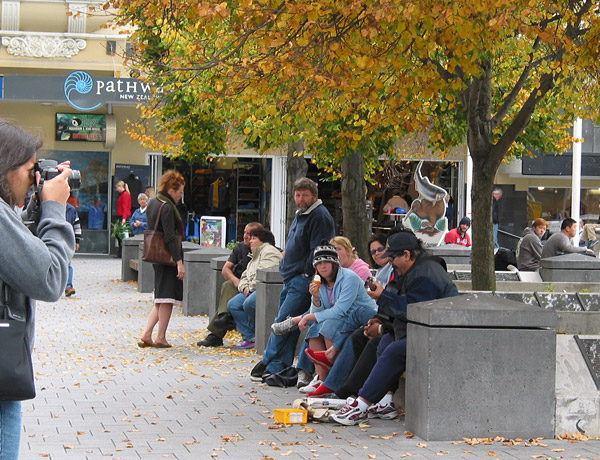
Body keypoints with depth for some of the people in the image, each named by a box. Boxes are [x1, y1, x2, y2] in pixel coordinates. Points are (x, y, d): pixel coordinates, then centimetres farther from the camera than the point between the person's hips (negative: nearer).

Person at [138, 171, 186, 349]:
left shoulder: (153, 203, 12)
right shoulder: (167, 208, -16)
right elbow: (170, 237, -21)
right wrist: (179, 262, -21)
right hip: (168, 255, -9)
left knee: (160, 299, 13)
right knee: (167, 298, -1)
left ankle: (146, 335, 8)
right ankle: (161, 338, 2)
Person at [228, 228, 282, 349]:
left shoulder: (269, 251, -4)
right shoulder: (255, 256, 30)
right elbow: (245, 276, 28)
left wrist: (251, 287, -10)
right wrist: (244, 287, 6)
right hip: (253, 290, 10)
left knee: (248, 304, -33)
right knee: (232, 304, -7)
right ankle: (249, 336, -13)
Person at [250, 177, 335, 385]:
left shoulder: (320, 216, -12)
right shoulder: (300, 215, 19)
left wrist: (306, 274, -15)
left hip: (304, 280, -10)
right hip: (292, 279, 10)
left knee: (282, 322, -10)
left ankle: (269, 364, -4)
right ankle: (281, 367, 14)